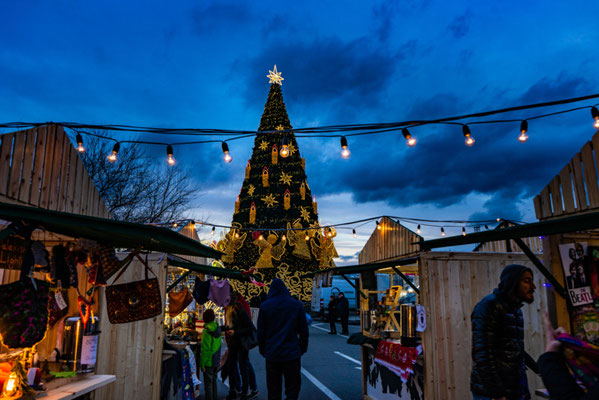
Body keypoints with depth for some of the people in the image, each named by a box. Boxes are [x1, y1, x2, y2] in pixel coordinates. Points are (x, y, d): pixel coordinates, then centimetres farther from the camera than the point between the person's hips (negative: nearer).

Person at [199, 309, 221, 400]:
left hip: (209, 362, -7)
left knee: (208, 384, 4)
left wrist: (202, 364, -14)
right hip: (216, 361, 7)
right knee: (213, 381, 20)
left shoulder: (206, 331, -20)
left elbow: (205, 349, -20)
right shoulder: (217, 328, 2)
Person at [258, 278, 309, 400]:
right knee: (293, 388, 9)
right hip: (292, 354, 0)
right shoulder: (297, 305, 0)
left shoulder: (264, 306, -1)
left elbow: (260, 332, 1)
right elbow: (304, 331, 3)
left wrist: (262, 349, 12)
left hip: (272, 355, 1)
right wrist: (302, 348, 14)